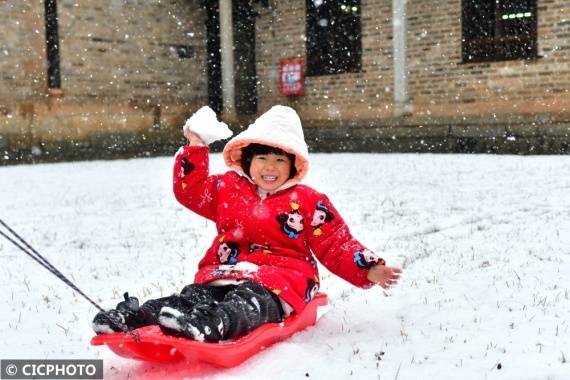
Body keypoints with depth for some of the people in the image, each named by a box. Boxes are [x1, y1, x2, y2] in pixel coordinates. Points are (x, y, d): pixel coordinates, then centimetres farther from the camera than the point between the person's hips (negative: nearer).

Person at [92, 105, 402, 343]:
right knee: (193, 296, -25)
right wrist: (195, 148, 15)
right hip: (225, 272, 4)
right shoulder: (228, 188, 16)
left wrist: (368, 270, -8)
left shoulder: (308, 201, 8)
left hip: (280, 277, -4)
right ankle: (134, 316, -47)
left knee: (247, 303, -38)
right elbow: (190, 190, 23)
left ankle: (210, 326, -69)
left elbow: (336, 246, 7)